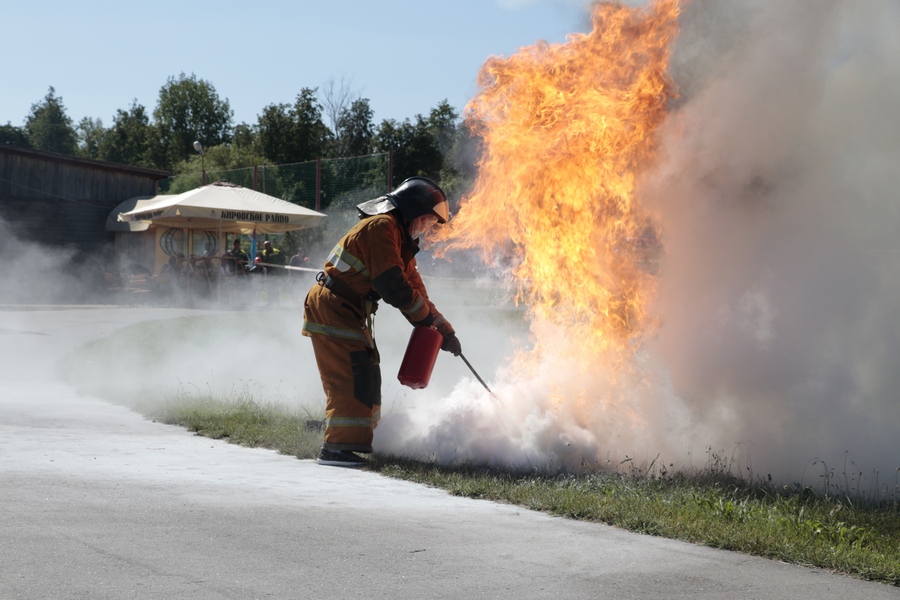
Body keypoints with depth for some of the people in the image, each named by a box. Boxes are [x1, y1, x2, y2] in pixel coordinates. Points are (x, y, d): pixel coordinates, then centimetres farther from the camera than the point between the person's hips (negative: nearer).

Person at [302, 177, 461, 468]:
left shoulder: (402, 239, 16)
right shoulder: (381, 227, -17)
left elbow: (414, 288, 18)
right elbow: (394, 287, -23)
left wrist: (444, 330, 13)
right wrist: (433, 319, -11)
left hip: (350, 313, 11)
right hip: (332, 310, -11)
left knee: (366, 375, 16)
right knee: (350, 378, -15)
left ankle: (361, 440, 26)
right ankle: (336, 448, -15)